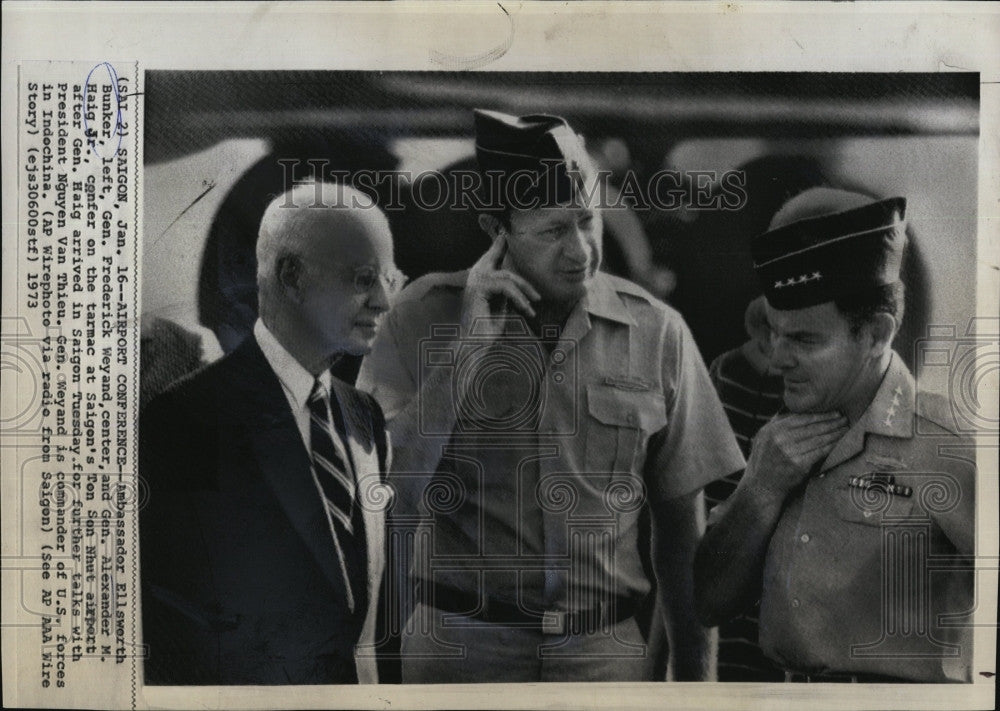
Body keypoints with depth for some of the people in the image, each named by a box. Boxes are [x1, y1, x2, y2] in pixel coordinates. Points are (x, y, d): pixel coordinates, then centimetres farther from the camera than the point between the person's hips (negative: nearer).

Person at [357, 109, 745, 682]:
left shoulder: (657, 331, -6)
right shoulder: (425, 314, -8)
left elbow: (681, 523, 1)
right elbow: (387, 501, -13)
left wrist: (695, 674, 3)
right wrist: (470, 339, -19)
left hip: (610, 651, 1)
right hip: (460, 646, -1)